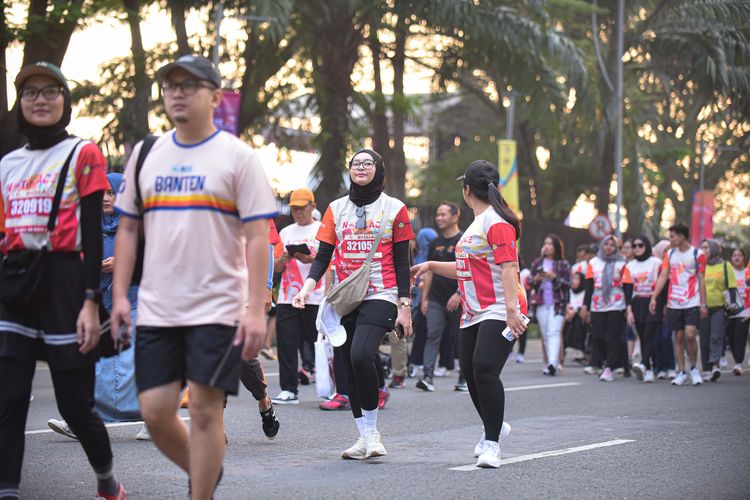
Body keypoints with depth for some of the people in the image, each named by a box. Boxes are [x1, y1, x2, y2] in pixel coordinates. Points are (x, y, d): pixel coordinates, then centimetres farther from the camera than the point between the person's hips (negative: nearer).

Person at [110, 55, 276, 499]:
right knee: (155, 410, 3)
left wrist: (256, 309, -14)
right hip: (156, 309, 4)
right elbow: (128, 229, 15)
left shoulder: (238, 156, -3)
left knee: (205, 408, -5)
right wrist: (120, 295, 6)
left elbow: (258, 237, -7)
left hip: (218, 308, -4)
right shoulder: (146, 154, 11)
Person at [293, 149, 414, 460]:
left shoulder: (394, 209, 3)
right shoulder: (336, 208, 11)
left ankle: (371, 430, -11)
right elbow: (323, 255, 8)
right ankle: (365, 438, 12)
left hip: (380, 296, -4)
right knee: (349, 368, 3)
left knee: (361, 355, -24)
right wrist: (308, 287, -9)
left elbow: (402, 262, 3)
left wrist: (405, 306, -3)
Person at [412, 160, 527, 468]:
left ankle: (492, 443, -13)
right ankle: (493, 427, 34)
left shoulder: (497, 222, -12)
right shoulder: (476, 224, 19)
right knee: (471, 373, 11)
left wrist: (511, 308, -29)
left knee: (484, 369, -20)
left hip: (499, 312, -10)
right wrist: (432, 266, 24)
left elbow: (508, 267, -21)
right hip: (473, 314, 10)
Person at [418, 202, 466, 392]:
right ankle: (427, 377, -15)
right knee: (433, 335, -8)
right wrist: (424, 297, 11)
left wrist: (459, 294, -20)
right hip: (436, 299, 5)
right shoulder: (435, 243, 14)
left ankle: (464, 379, 15)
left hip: (458, 300, -5)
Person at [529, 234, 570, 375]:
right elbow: (530, 282, 15)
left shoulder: (563, 264, 2)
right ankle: (553, 363, 12)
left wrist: (554, 277, -16)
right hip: (541, 304, 4)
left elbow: (567, 283, -2)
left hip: (557, 304, -4)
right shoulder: (537, 263, 13)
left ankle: (553, 363, -27)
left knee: (554, 333, -16)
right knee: (545, 335, 5)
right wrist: (536, 279, -7)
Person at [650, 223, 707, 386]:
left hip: (692, 303, -4)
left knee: (690, 335, -15)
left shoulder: (697, 254, -2)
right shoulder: (670, 255, 9)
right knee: (678, 338, 5)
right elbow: (662, 277, 5)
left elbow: (701, 281, -1)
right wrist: (653, 298, -6)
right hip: (674, 304, 4)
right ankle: (681, 372, 13)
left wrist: (703, 304, -4)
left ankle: (694, 368, 4)